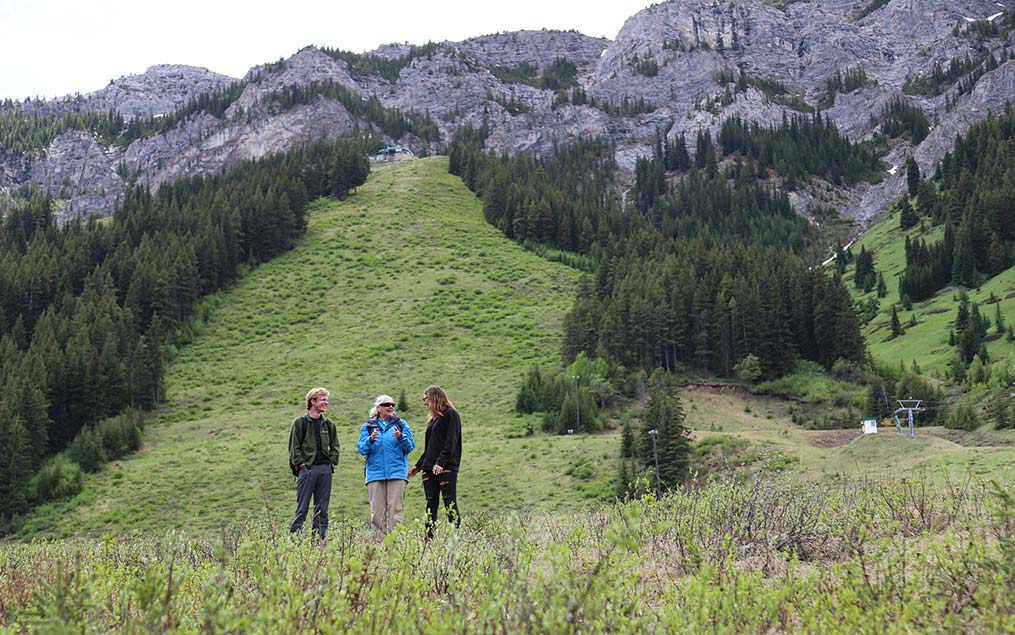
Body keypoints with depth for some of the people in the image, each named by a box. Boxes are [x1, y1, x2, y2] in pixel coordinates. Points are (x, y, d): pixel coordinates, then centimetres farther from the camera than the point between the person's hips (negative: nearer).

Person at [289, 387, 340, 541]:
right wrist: (301, 464, -10)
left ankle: (320, 538, 9)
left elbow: (335, 446, 18)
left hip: (325, 469, 4)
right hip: (307, 468, -4)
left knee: (322, 508, 5)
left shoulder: (328, 424, 14)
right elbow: (294, 446, -2)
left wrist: (332, 462, 5)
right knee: (302, 507, -5)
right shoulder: (299, 422, 1)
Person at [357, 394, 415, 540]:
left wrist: (401, 437, -15)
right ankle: (379, 541, 3)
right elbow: (361, 449, 5)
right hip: (375, 472, 1)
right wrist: (370, 440, -14)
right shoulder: (368, 426, 14)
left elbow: (410, 446, 4)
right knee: (377, 511, -2)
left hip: (397, 472, -1)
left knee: (396, 509, -8)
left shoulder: (401, 424, 12)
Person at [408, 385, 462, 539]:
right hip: (429, 469, 8)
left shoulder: (450, 415, -2)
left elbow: (450, 443, -13)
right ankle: (429, 540, 1)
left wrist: (441, 462, -23)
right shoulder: (432, 420, 22)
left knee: (450, 503, -10)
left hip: (446, 467, -8)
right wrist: (418, 465, 23)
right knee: (431, 505, 3)